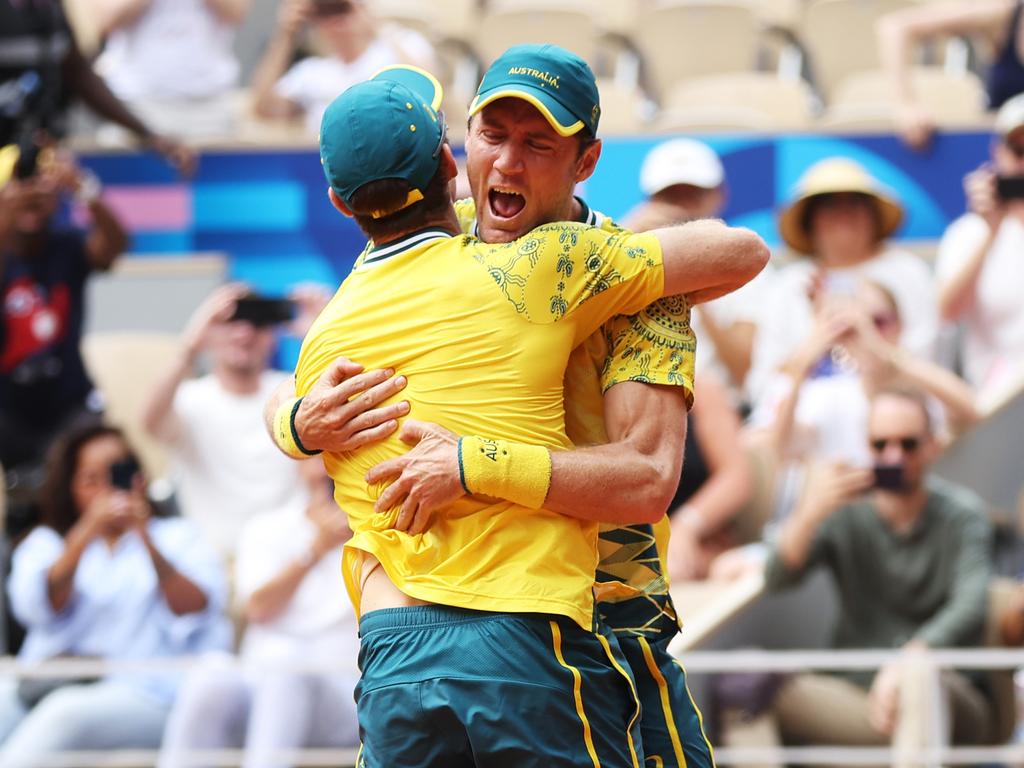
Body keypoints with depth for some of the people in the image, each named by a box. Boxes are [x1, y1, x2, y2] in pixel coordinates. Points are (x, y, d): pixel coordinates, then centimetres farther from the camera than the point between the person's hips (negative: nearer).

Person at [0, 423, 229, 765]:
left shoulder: (180, 537, 21)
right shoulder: (46, 542, 25)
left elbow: (197, 611, 0)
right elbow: (39, 608, 2)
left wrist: (147, 541, -13)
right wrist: (87, 533, -11)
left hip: (140, 691, -2)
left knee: (65, 714, -35)